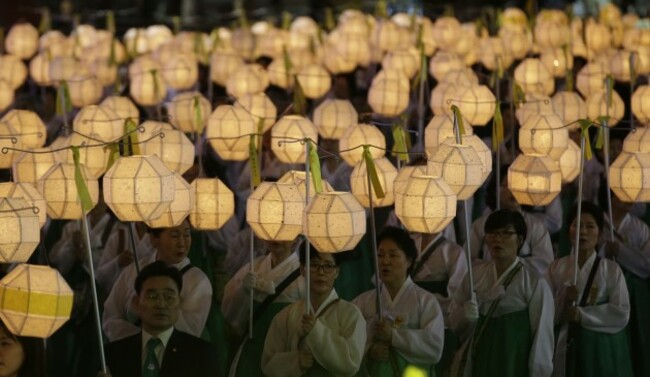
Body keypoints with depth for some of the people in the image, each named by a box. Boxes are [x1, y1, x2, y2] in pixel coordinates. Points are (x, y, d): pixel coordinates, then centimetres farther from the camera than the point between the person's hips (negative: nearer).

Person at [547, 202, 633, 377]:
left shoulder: (611, 269, 0)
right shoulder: (556, 268, 6)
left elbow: (622, 314, -8)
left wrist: (582, 314, -14)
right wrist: (563, 301, -16)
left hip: (601, 349, -1)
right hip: (565, 347, 1)